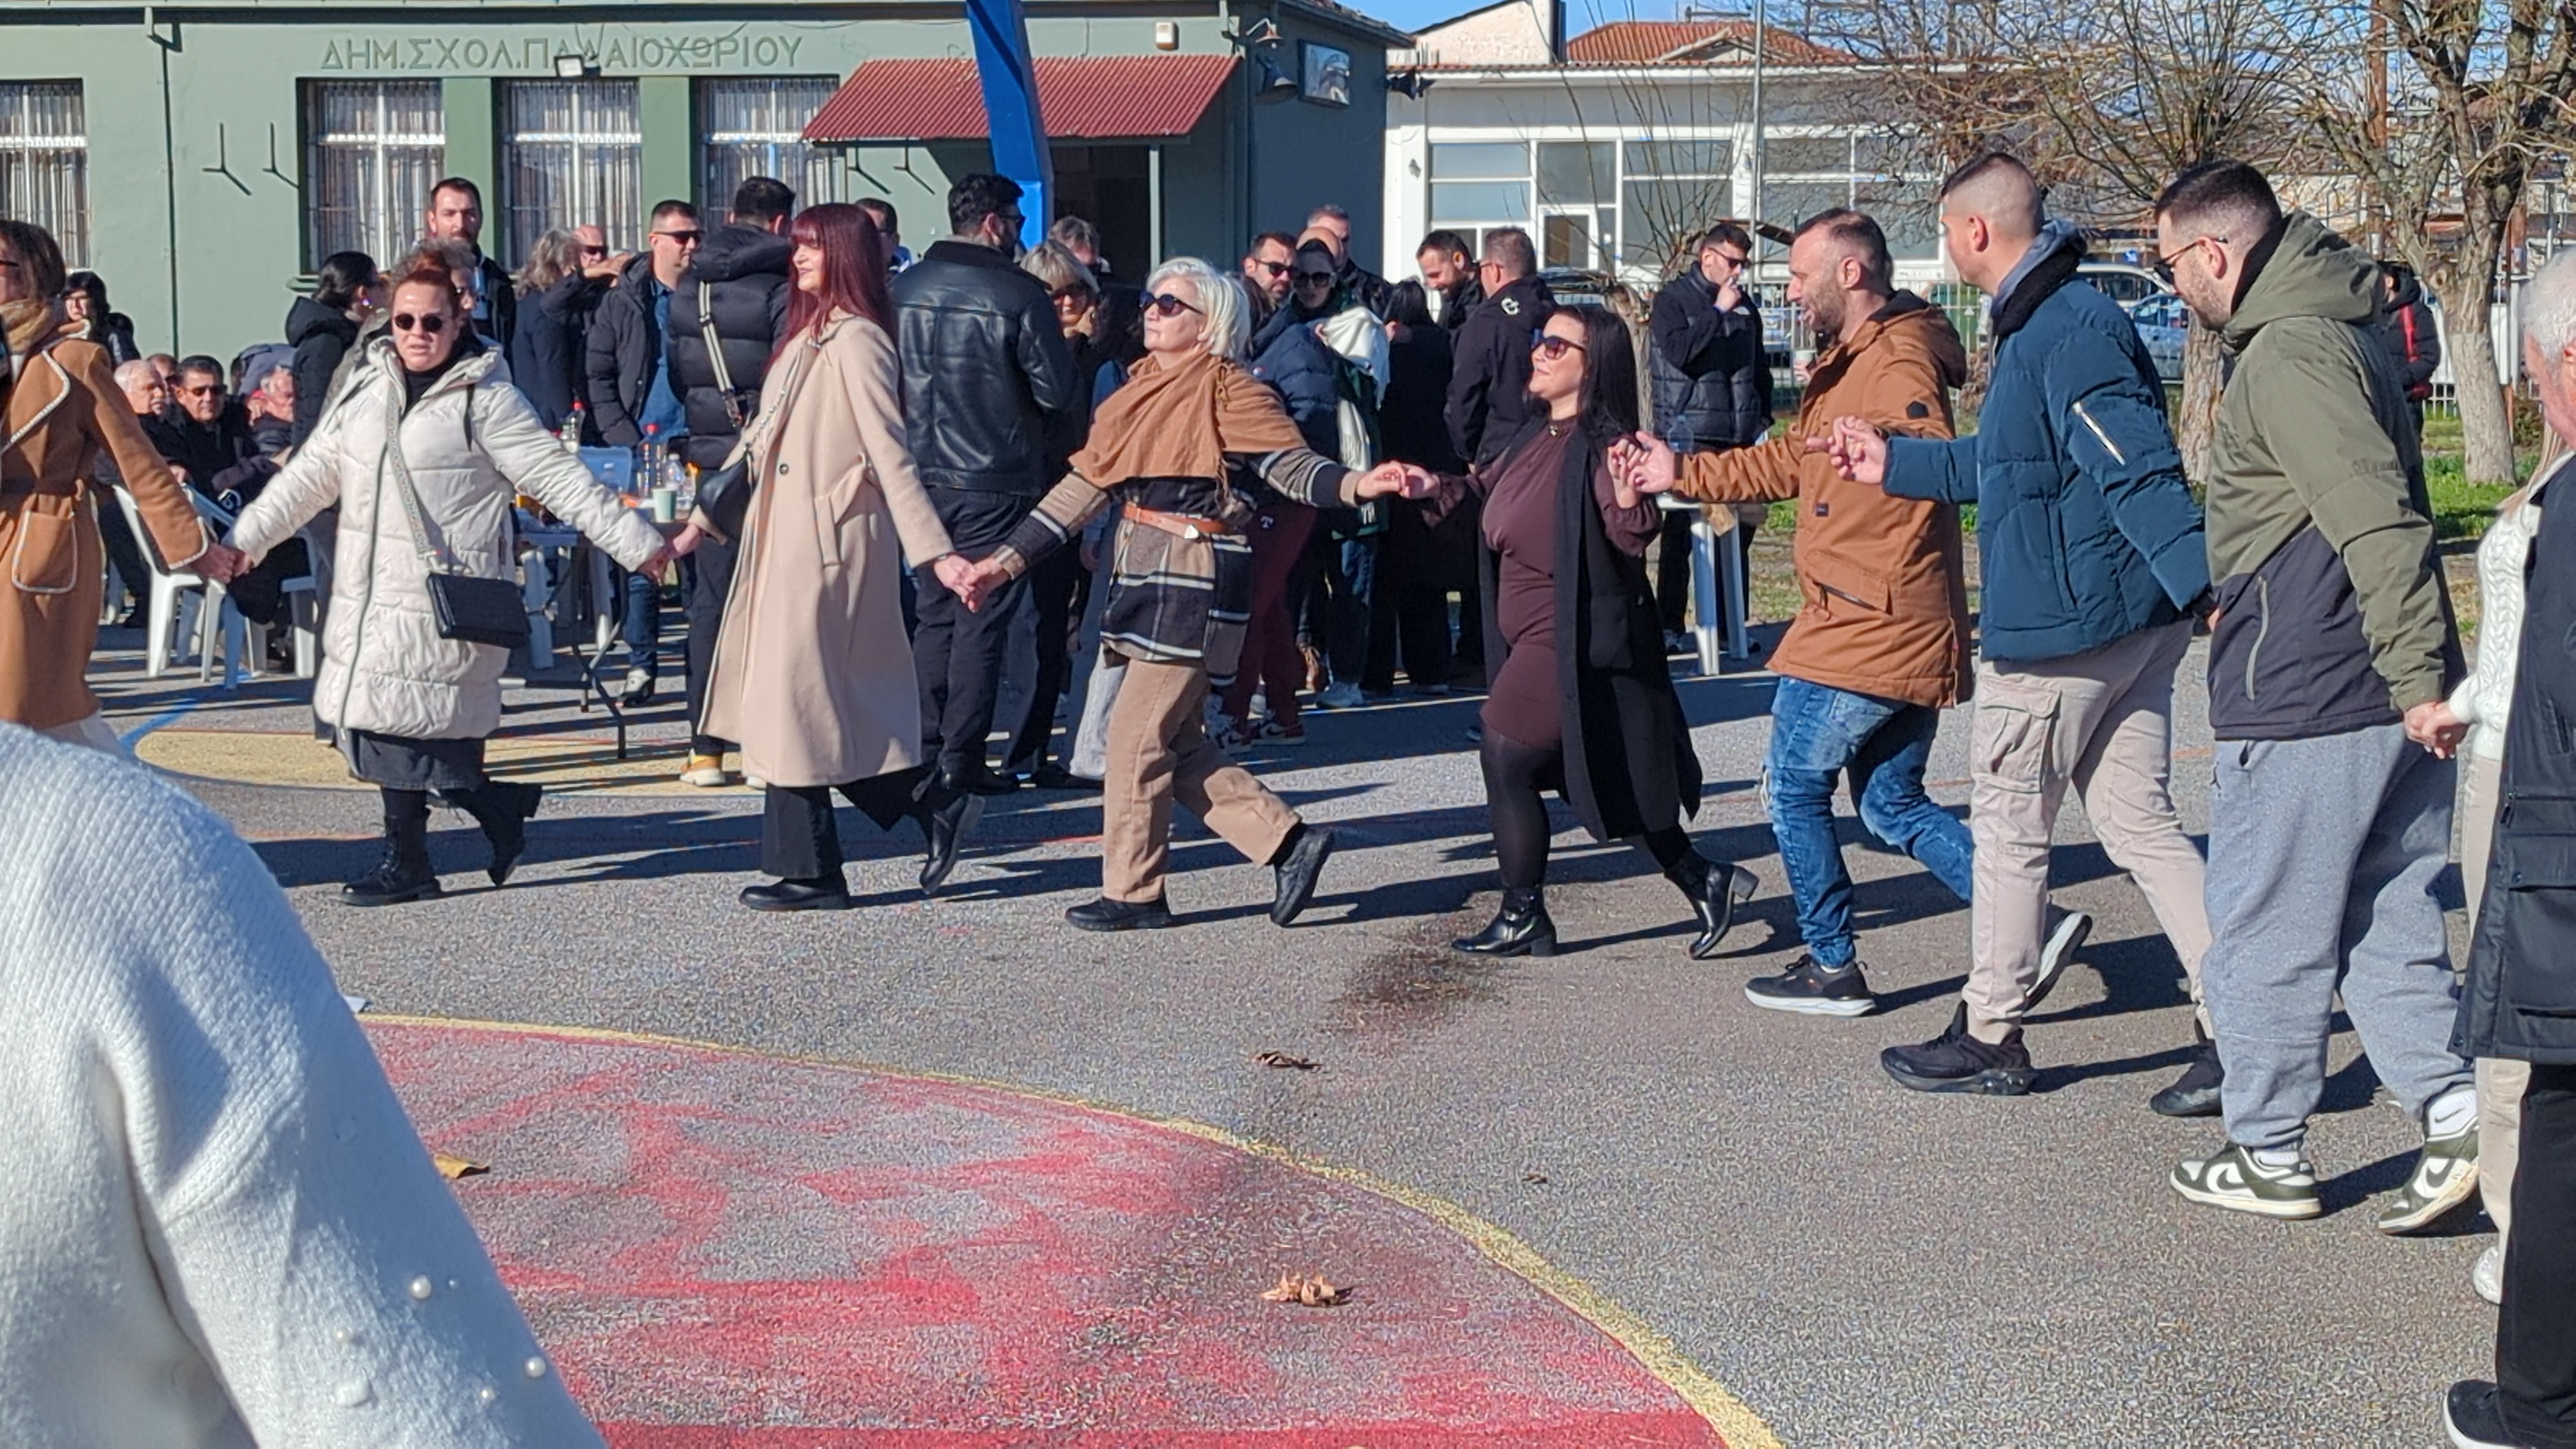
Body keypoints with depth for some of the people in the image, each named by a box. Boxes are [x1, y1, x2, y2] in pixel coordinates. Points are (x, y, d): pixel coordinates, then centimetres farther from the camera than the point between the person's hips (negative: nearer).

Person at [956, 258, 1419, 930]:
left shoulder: (1228, 392, -7)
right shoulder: (1140, 389, 15)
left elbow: (1291, 464, -16)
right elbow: (1085, 485, 16)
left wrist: (1356, 485, -36)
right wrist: (1006, 561, 14)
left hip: (1195, 581, -8)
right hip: (1144, 577, 8)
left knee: (1136, 736, -4)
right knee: (1176, 744, 9)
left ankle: (1134, 893, 8)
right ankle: (1289, 842, 17)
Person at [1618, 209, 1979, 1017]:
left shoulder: (1896, 363, -16)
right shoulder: (1853, 361, 18)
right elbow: (1794, 464, 30)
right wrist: (1684, 473, 31)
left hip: (1864, 634, -10)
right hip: (1907, 637, 10)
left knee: (1794, 790, 4)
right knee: (1895, 807, 14)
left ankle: (1832, 967, 14)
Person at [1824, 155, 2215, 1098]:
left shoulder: (2068, 330, -18)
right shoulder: (2042, 321, 15)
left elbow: (2138, 472, -28)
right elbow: (2008, 464, 28)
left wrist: (2203, 587, -34)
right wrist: (1898, 465, 34)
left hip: (2058, 626, -10)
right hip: (2133, 621, 10)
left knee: (2008, 824, 5)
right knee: (2137, 821, 10)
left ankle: (1990, 1037, 17)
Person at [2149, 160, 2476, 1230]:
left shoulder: (2289, 355, -16)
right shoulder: (2342, 332, 16)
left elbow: (2378, 522, -25)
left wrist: (2422, 678, -25)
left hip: (2303, 705, -10)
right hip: (2385, 702, 10)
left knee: (2265, 936, 4)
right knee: (2385, 923, 13)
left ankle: (2268, 1157, 15)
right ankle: (2457, 1118, 6)